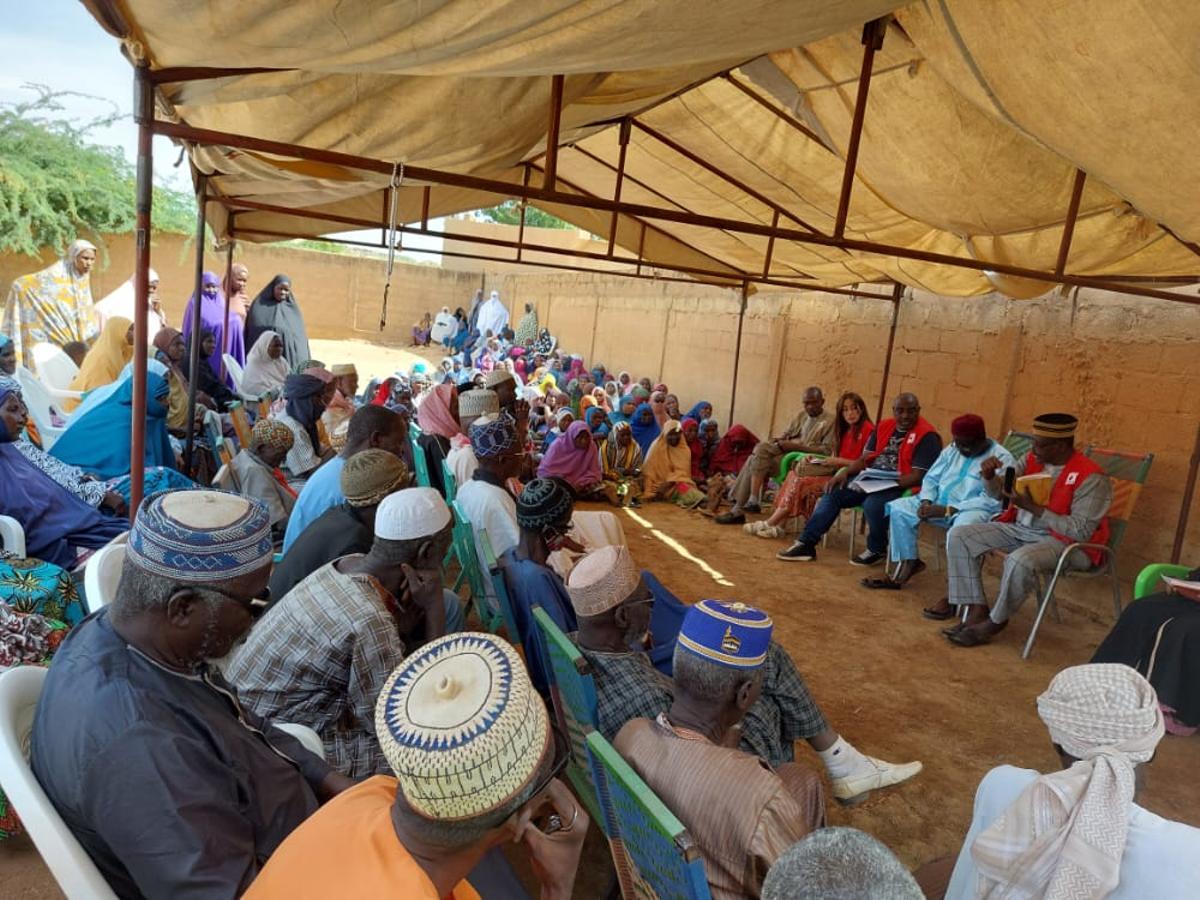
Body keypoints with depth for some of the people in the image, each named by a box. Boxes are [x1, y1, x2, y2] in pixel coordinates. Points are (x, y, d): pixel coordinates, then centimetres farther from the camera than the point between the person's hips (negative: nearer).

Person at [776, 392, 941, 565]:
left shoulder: (927, 436, -11)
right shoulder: (884, 426, 11)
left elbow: (918, 476, -17)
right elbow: (865, 458, 11)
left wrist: (888, 484, -25)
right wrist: (845, 472, -6)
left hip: (901, 486, -7)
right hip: (870, 478, 7)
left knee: (872, 504, -34)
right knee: (833, 493, -6)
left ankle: (877, 550, -4)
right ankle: (806, 544, -5)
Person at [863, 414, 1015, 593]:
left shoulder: (1001, 459, -12)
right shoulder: (953, 449, 10)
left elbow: (991, 501, -21)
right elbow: (931, 478, 12)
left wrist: (947, 510, -26)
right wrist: (926, 501, -10)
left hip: (975, 510, -7)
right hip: (939, 502, 7)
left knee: (959, 530, -40)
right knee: (898, 508, -10)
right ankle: (908, 564, -5)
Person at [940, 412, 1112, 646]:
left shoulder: (1090, 477, -17)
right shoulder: (1032, 460, 2)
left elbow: (1081, 531, -22)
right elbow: (998, 491, 9)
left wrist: (1033, 507, -26)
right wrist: (989, 475, -15)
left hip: (1065, 541, -7)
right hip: (1020, 529, 7)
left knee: (1020, 561, -39)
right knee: (959, 536, -7)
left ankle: (995, 621, -14)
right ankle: (977, 610, -9)